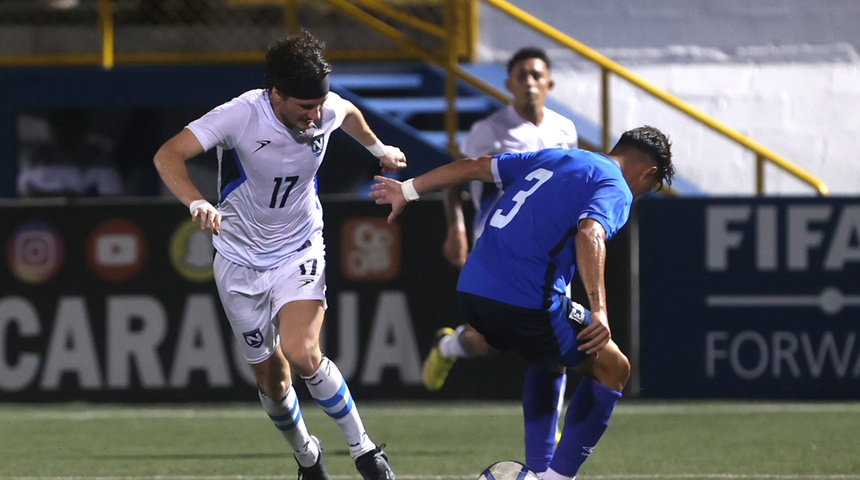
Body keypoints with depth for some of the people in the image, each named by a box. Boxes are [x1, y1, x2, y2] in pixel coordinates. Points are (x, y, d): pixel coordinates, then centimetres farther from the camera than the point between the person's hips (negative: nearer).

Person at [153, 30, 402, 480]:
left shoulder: (327, 109, -13)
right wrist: (197, 203, -51)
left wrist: (378, 148, 29)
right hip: (240, 261, -1)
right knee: (271, 380, 7)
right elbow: (168, 155, -34)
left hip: (299, 252, 1)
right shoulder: (241, 115, -25)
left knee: (302, 354, -24)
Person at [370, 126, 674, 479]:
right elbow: (589, 234, -20)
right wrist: (598, 310, -28)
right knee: (613, 370, 9)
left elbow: (475, 166, 24)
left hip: (471, 291, 8)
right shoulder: (615, 189, 0)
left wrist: (408, 190, 34)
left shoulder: (553, 158, 22)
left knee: (546, 361, 34)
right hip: (526, 302, -8)